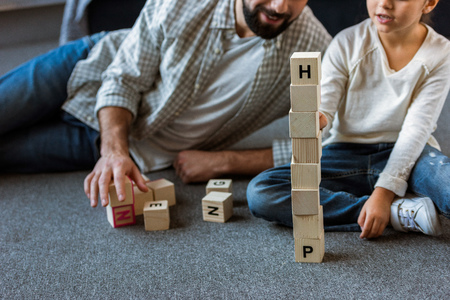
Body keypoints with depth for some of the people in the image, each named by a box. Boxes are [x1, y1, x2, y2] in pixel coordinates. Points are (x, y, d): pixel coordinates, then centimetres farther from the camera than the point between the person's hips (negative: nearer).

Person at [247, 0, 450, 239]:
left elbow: (416, 129, -12)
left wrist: (384, 191, -21)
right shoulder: (348, 43, -4)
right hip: (347, 155, 3)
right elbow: (323, 110, -8)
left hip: (408, 156, -3)